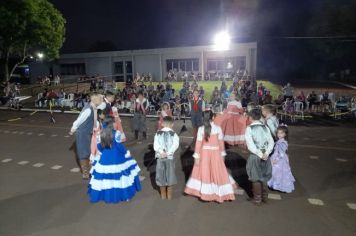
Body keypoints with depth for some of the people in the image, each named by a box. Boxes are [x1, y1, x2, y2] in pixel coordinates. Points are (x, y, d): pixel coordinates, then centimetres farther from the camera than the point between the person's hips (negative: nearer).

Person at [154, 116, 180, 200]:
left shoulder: (158, 133, 0)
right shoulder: (173, 134, -5)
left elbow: (155, 145, -10)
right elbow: (176, 144, -18)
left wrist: (161, 152, -16)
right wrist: (168, 153, -19)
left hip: (160, 158, 2)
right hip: (170, 157, -1)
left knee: (161, 175, 13)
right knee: (170, 175, 11)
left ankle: (163, 194, 26)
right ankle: (169, 194, 20)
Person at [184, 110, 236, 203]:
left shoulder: (201, 129, -8)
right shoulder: (218, 128, -6)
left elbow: (198, 143, -7)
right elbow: (221, 142, 0)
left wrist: (196, 157, -2)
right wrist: (223, 154, 12)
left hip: (204, 153, 0)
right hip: (215, 153, 0)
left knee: (204, 172, 12)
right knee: (218, 173, 11)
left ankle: (205, 193, 21)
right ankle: (220, 193, 20)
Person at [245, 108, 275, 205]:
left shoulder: (249, 128, -10)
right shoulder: (265, 127, 1)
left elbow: (250, 144, -17)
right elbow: (271, 142, -5)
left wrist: (260, 154, -13)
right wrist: (266, 153, -9)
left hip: (255, 156, -4)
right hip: (265, 155, 4)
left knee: (256, 177, 9)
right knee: (264, 176, 18)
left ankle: (257, 198, 19)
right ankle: (264, 196, 30)